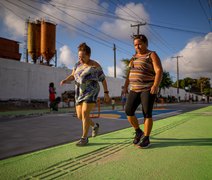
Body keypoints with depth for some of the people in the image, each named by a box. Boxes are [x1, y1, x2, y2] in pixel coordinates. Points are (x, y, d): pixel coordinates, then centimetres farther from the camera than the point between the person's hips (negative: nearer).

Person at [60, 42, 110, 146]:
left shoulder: (95, 65, -5)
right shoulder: (78, 64, 11)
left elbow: (103, 79, -1)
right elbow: (72, 76, 11)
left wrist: (106, 93, -4)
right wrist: (65, 81, -10)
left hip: (91, 92, -6)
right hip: (80, 93, 7)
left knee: (85, 113, -18)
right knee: (80, 116, 5)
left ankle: (84, 138, -6)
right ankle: (95, 126, 32)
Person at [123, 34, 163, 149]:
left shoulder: (152, 55, -3)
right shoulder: (135, 57, 18)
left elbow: (159, 71, -14)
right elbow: (130, 73, 19)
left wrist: (155, 85, -27)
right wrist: (126, 86, 10)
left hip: (148, 89, -6)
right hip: (135, 89, 6)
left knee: (147, 114, -7)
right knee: (128, 111, -5)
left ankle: (146, 138, 5)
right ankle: (138, 132, 13)